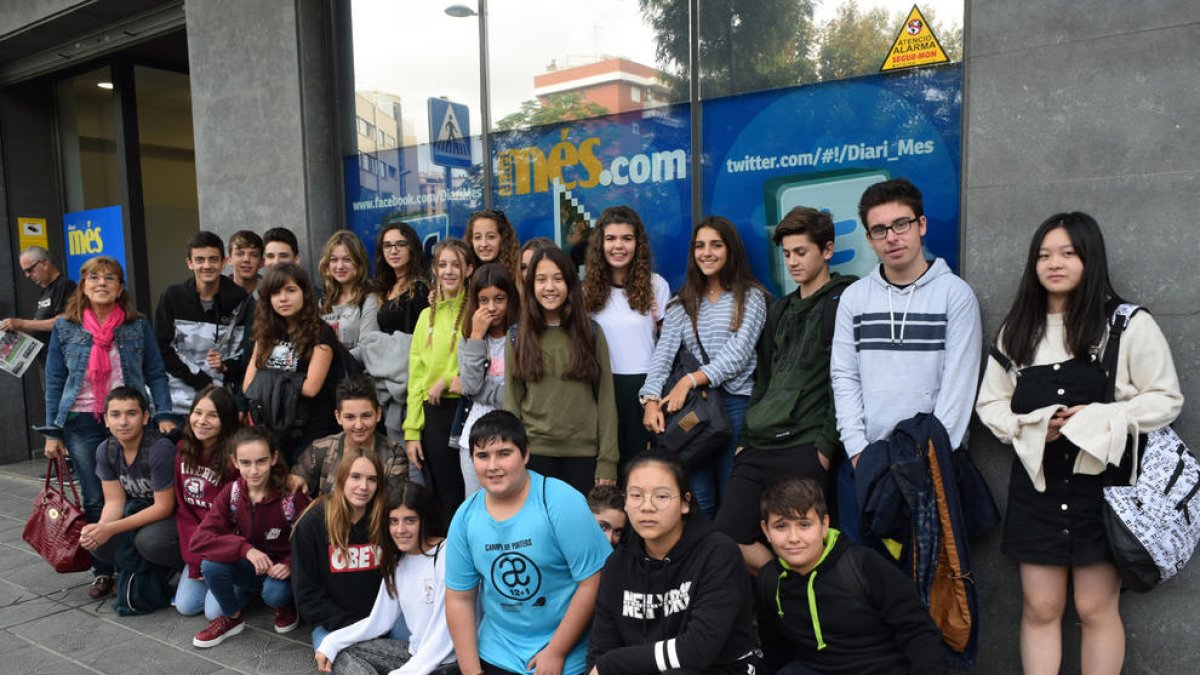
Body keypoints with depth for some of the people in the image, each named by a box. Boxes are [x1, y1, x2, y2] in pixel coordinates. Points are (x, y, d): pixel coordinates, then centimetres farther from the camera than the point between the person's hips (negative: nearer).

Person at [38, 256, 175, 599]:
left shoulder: (138, 326, 0)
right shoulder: (65, 328, 2)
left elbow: (156, 374, 2)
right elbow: (54, 382, 5)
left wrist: (164, 415, -8)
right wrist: (52, 432, 1)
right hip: (82, 423, 1)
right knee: (95, 502, 7)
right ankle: (103, 571, 19)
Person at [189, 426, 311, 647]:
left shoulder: (292, 495, -21)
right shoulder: (230, 493, -12)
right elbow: (199, 539, -20)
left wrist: (291, 564, -32)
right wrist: (245, 549, -33)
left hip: (281, 568, -3)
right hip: (249, 566, 3)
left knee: (274, 594, -35)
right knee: (210, 564, -25)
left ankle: (285, 605, 5)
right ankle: (232, 617, 4)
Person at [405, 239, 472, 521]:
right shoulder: (427, 316, 13)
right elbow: (416, 376, 11)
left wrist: (447, 380, -11)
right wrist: (412, 431, 6)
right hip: (434, 414, 4)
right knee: (443, 497, 10)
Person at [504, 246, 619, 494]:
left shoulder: (591, 333, 2)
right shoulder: (517, 338, 4)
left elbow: (605, 399, 0)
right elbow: (512, 401, 5)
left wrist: (608, 460, -5)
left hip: (584, 453, 0)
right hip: (534, 452, 1)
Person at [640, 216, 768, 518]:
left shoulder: (751, 297, 3)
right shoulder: (682, 303, 13)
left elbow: (738, 354, -8)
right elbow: (663, 354, 2)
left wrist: (689, 380, -17)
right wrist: (651, 399, -14)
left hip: (736, 404, -3)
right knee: (699, 503, 3)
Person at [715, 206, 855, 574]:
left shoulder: (841, 304, -2)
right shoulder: (780, 309, 21)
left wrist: (826, 446, -15)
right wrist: (745, 439, 16)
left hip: (804, 450, -7)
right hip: (759, 448, 7)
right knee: (725, 540, 1)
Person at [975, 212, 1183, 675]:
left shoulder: (1129, 325, -4)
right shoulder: (1016, 330, 9)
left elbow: (1165, 399, -3)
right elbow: (990, 402, 10)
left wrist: (1100, 419, -17)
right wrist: (1029, 425, -9)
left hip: (1101, 482, -3)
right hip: (1037, 484, 3)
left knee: (1096, 608, 5)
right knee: (1039, 607, 8)